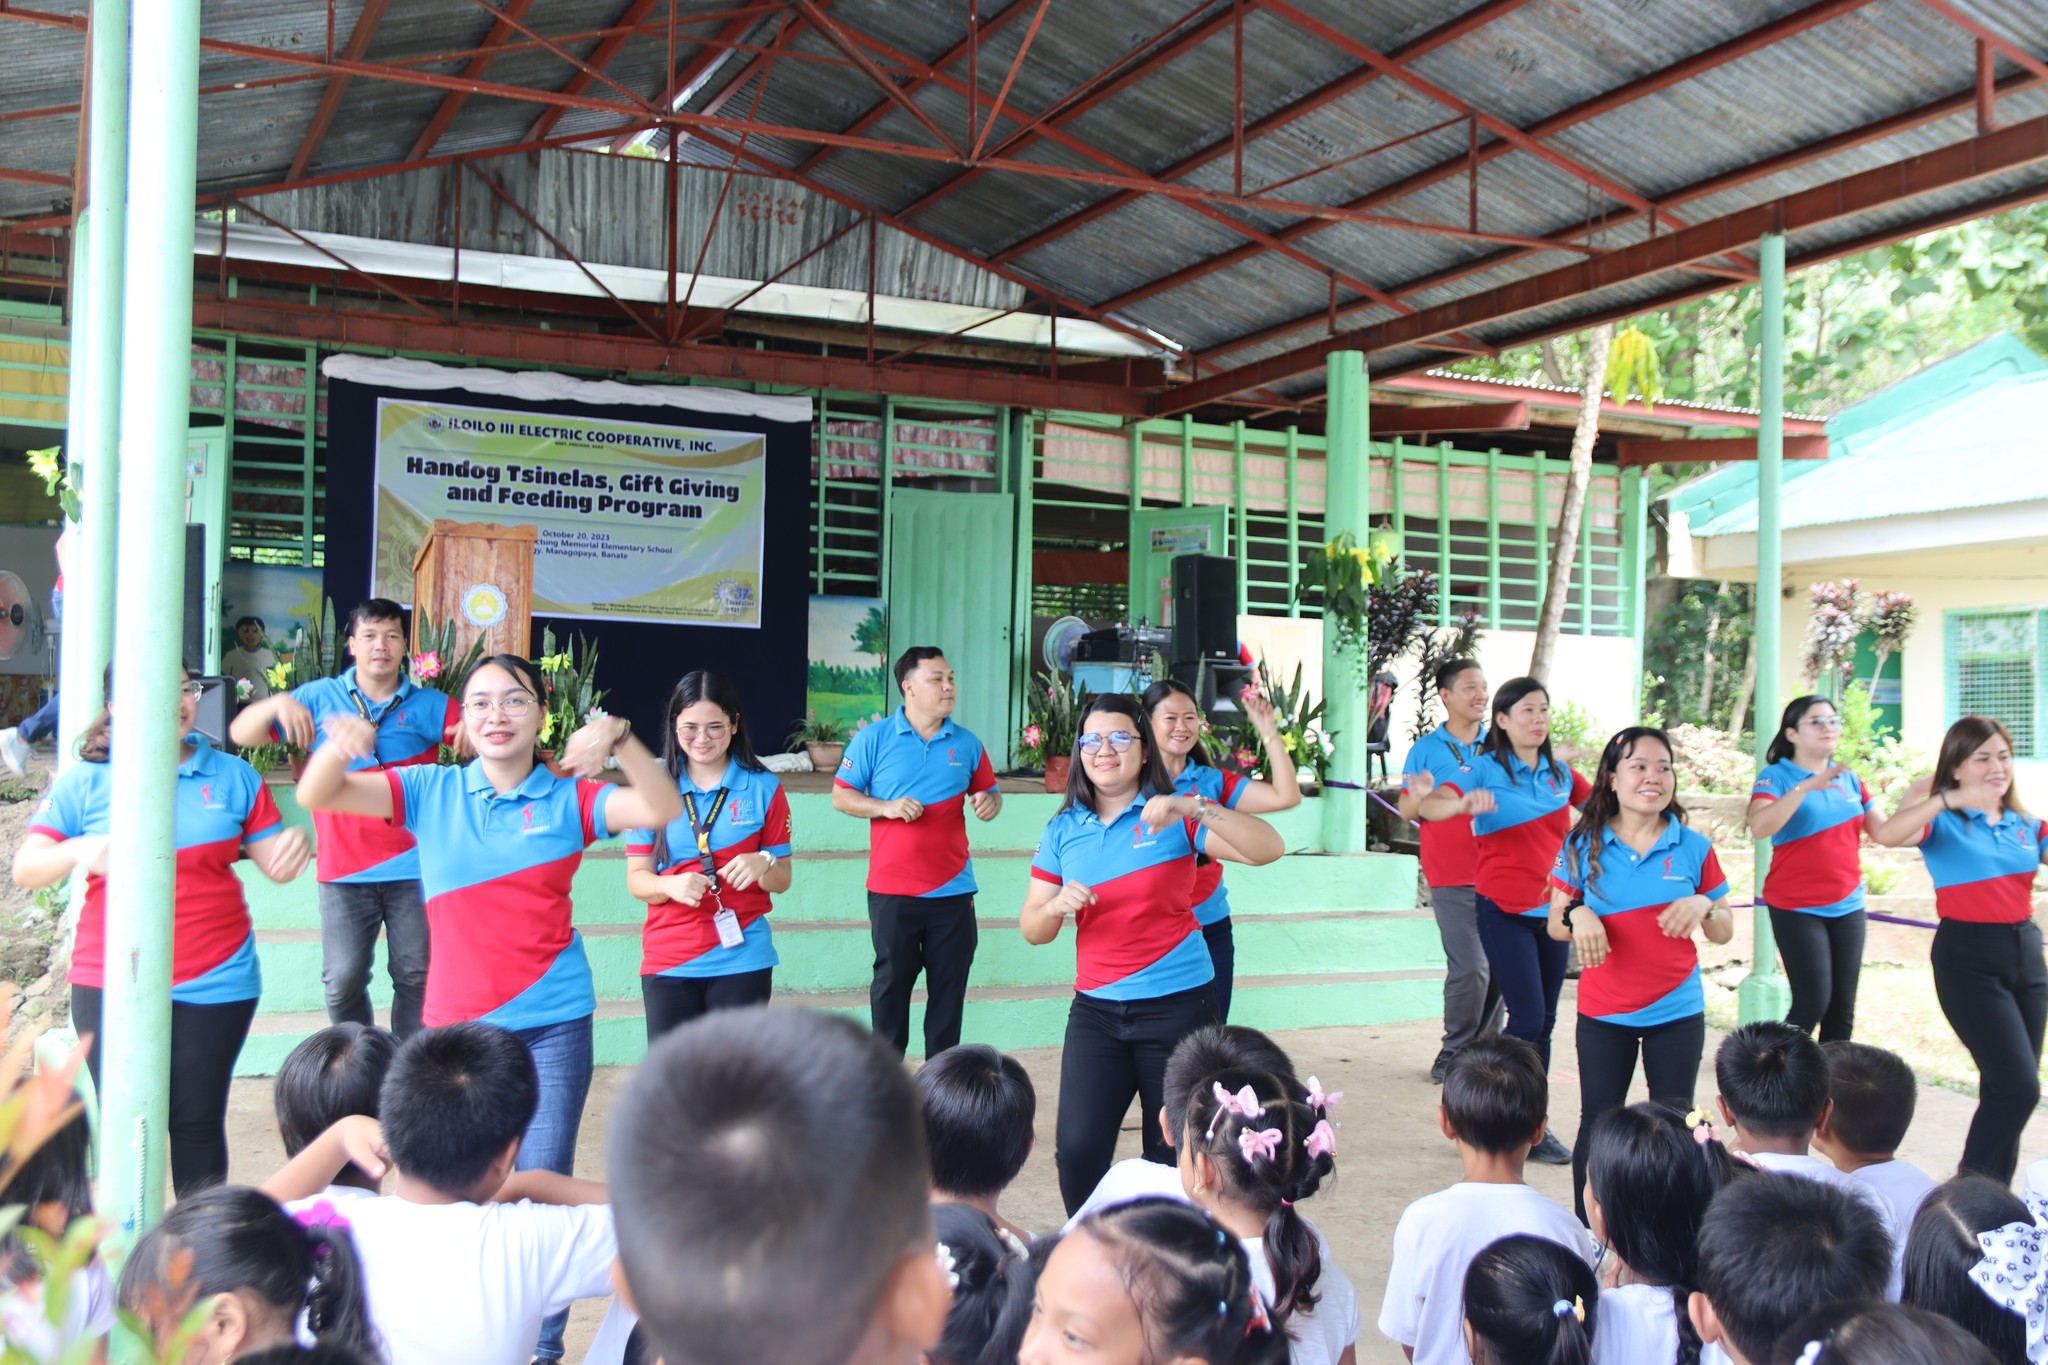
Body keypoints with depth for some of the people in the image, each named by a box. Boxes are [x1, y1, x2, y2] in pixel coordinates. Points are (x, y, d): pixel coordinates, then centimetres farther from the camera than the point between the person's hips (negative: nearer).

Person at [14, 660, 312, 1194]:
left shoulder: (232, 777, 5)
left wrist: (295, 847, -17)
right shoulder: (85, 781, 2)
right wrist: (76, 851, -21)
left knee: (198, 1123, 6)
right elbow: (25, 869, 0)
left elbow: (275, 865, 7)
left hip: (214, 985, 0)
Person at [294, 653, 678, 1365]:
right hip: (457, 1021, 1)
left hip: (554, 1024, -1)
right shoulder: (430, 791, 2)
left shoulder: (569, 799, -1)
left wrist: (618, 737, -31)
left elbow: (662, 808, -14)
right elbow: (316, 796, -4)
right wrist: (335, 747, -27)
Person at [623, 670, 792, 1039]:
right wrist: (670, 885, -19)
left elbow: (782, 880, 6)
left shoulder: (763, 788, 3)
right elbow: (636, 879, 3)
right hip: (668, 962, 1)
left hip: (741, 960, 0)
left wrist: (762, 864, -16)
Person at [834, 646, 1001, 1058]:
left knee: (949, 986, 6)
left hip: (953, 889, 2)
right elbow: (841, 795, 1)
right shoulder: (874, 738, -2)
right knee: (892, 982, 7)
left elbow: (989, 790, 18)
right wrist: (886, 807, -14)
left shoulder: (966, 744, 6)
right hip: (892, 890, -2)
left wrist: (990, 802, -6)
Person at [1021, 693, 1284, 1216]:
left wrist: (1195, 809, -29)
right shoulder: (1063, 830, 7)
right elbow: (1032, 928, 9)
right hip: (1096, 1011, 3)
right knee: (1077, 1151, -8)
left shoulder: (1175, 817, -3)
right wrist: (1057, 906, -14)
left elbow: (1268, 849, -16)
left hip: (1176, 1006, -2)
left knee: (1172, 1156, 7)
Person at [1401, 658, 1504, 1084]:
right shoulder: (1426, 749, 3)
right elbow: (1407, 810, 2)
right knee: (1470, 968, -10)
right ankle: (1454, 1053, 7)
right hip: (1452, 877, -3)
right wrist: (1421, 797, -19)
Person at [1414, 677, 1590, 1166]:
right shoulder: (1485, 769, -8)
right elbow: (1430, 806, -23)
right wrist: (1464, 803, -43)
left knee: (1543, 1021, 9)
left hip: (1552, 909, 5)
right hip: (1504, 910, -5)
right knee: (1528, 1019, -10)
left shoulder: (1560, 773, 8)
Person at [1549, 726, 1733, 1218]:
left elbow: (1723, 934, 6)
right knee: (1597, 1125, 7)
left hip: (1677, 1013, 0)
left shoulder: (1693, 848, -1)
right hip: (1602, 1012, 0)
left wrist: (1704, 907, -16)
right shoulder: (1583, 845, -2)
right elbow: (1555, 925, 4)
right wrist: (1577, 915, -18)